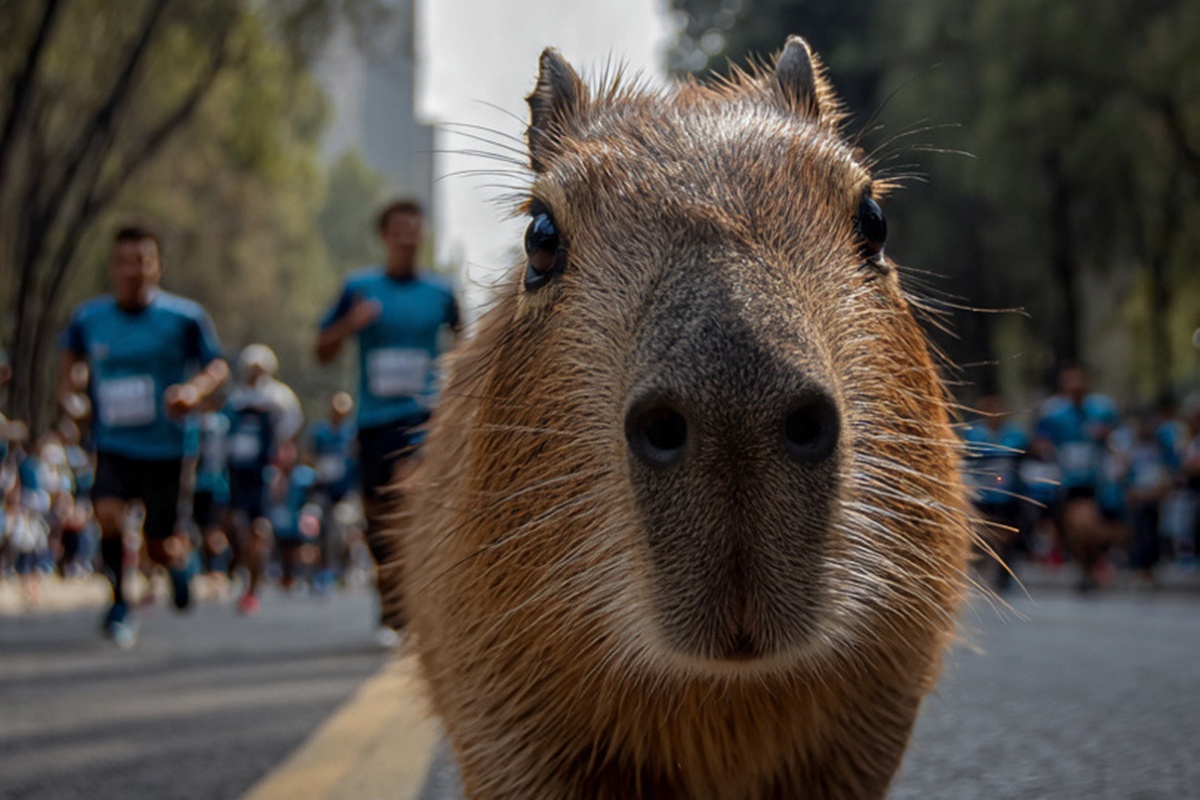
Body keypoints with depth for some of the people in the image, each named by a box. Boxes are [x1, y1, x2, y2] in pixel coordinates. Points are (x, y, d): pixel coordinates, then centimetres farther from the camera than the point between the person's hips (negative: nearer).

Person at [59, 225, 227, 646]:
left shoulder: (184, 317, -8)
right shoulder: (88, 317, 0)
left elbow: (218, 365, 0)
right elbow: (71, 356, 21)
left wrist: (195, 389, -20)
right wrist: (67, 393, 4)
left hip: (165, 448, -1)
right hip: (113, 444, 1)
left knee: (159, 546, 5)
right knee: (107, 513, -25)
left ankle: (180, 556, 44)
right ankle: (119, 603, -3)